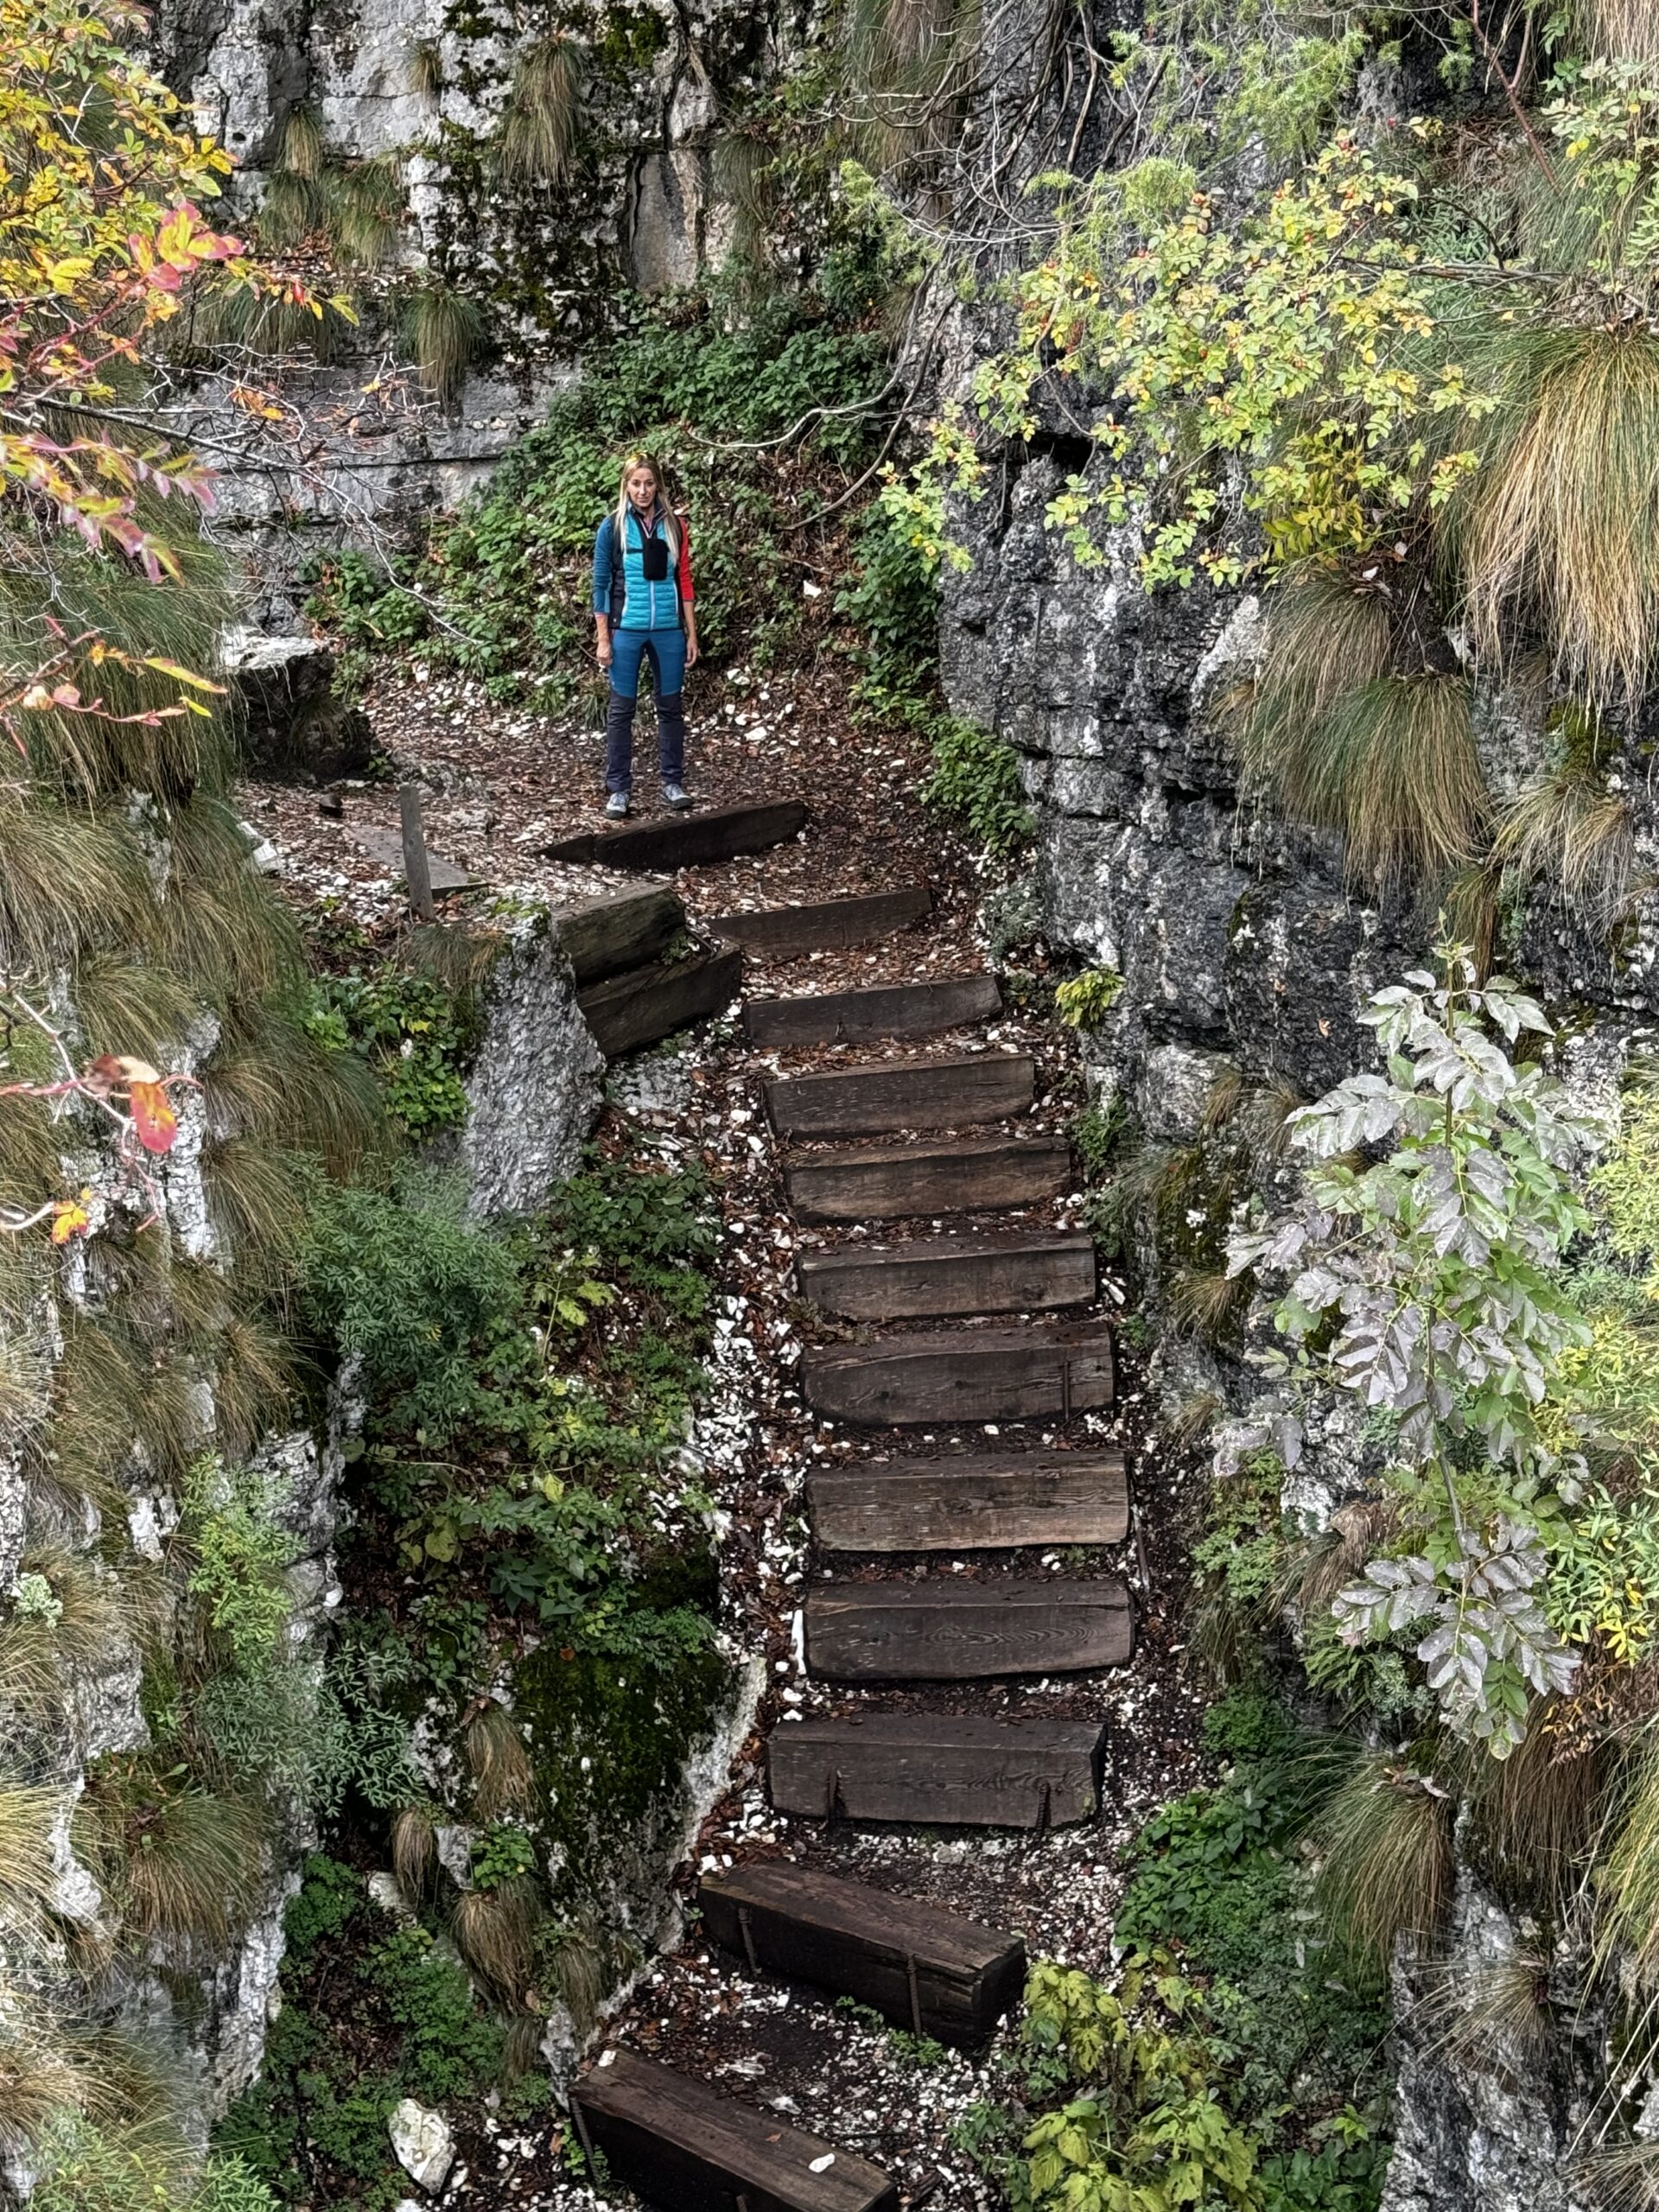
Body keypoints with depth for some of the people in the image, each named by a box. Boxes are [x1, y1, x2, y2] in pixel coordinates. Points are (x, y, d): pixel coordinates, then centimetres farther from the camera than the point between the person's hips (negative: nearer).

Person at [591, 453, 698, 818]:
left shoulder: (674, 525, 4)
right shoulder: (612, 527, -2)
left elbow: (684, 581, 8)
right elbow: (601, 583, 0)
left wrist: (692, 634, 5)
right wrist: (603, 638, -5)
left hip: (669, 631, 2)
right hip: (627, 631, -2)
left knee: (671, 707, 8)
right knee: (621, 710, 2)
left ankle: (673, 782, 19)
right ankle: (618, 789, 8)